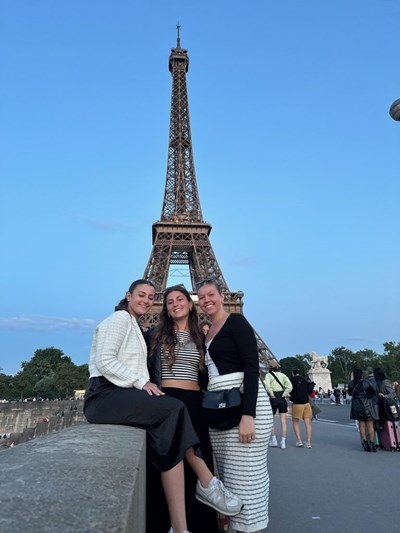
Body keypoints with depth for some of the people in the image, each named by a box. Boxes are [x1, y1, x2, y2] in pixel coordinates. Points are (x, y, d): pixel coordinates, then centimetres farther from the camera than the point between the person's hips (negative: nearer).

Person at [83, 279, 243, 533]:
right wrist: (141, 382, -16)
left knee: (170, 441, -15)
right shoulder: (120, 318, -2)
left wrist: (145, 386, 1)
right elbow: (105, 361, -14)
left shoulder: (136, 328, 25)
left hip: (124, 395, 8)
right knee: (175, 409, -24)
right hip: (106, 395, -8)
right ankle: (208, 483, -12)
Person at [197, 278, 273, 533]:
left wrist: (248, 415, -23)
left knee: (245, 474, 0)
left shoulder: (236, 321, -8)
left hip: (243, 402, -8)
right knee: (227, 474, 16)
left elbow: (252, 367, -16)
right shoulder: (208, 334, 16)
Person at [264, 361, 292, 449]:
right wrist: (283, 395, -3)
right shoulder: (283, 375, 7)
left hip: (273, 399, -2)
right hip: (282, 399, 2)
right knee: (283, 421, 5)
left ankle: (273, 440, 14)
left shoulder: (268, 375, -1)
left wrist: (272, 395, -10)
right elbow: (289, 387, -8)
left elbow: (267, 385, -21)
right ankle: (283, 442, 2)